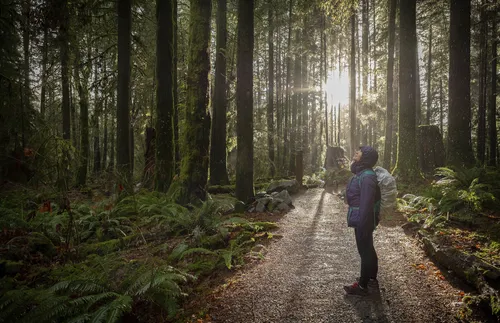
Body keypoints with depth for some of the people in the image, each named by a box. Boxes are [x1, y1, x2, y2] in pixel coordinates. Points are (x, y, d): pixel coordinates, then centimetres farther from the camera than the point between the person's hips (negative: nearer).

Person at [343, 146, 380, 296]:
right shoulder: (362, 173, 8)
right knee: (368, 248, 23)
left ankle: (362, 285, 14)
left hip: (363, 220, -10)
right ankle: (371, 276, 41)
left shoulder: (366, 177, -24)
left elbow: (366, 204, -26)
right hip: (362, 219, 10)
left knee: (364, 250, 2)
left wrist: (362, 226, -23)